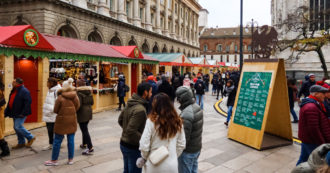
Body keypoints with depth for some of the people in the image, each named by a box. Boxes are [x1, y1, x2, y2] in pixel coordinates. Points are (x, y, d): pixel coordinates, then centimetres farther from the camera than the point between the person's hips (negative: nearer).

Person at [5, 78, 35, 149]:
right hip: (15, 113, 10)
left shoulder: (24, 91, -16)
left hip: (20, 114, -10)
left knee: (18, 126, -12)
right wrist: (6, 112, 13)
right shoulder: (13, 91, 13)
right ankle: (21, 143, 23)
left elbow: (28, 102, -22)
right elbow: (10, 102, 18)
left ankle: (31, 137, 6)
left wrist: (23, 113, -24)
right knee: (16, 127, 12)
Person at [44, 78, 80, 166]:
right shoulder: (75, 97, -2)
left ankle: (54, 160, 19)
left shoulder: (60, 97, -12)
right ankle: (70, 159, 19)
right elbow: (77, 107, 6)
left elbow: (55, 110, -5)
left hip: (62, 121, -3)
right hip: (72, 121, 4)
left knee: (57, 141, 8)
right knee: (71, 140, 10)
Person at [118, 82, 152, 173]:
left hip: (124, 143, 8)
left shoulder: (130, 103, 0)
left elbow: (120, 120, 11)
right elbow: (131, 131, -29)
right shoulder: (140, 110, -27)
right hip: (133, 147, -8)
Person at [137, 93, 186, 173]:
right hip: (172, 166, 3)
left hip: (154, 166, -2)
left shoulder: (152, 121, -17)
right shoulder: (177, 121, -6)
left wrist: (144, 158, 3)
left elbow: (144, 146, -15)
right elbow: (181, 145, 1)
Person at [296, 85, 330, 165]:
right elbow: (313, 129, -25)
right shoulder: (311, 108, -23)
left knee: (303, 159, 19)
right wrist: (322, 144, -17)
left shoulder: (307, 104, 11)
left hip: (306, 139, 10)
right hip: (312, 142, -10)